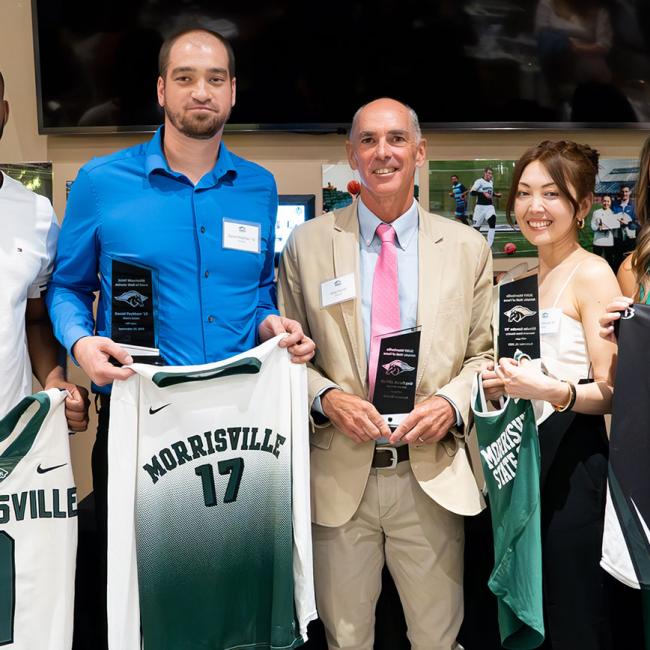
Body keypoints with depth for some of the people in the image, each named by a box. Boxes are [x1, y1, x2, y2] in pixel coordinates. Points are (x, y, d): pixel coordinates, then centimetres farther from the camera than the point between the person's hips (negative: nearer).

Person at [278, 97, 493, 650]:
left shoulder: (467, 247, 4)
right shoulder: (308, 243, 2)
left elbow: (486, 354, 7)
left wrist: (451, 402, -11)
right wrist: (325, 395, -12)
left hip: (432, 476, 1)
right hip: (339, 474, 0)